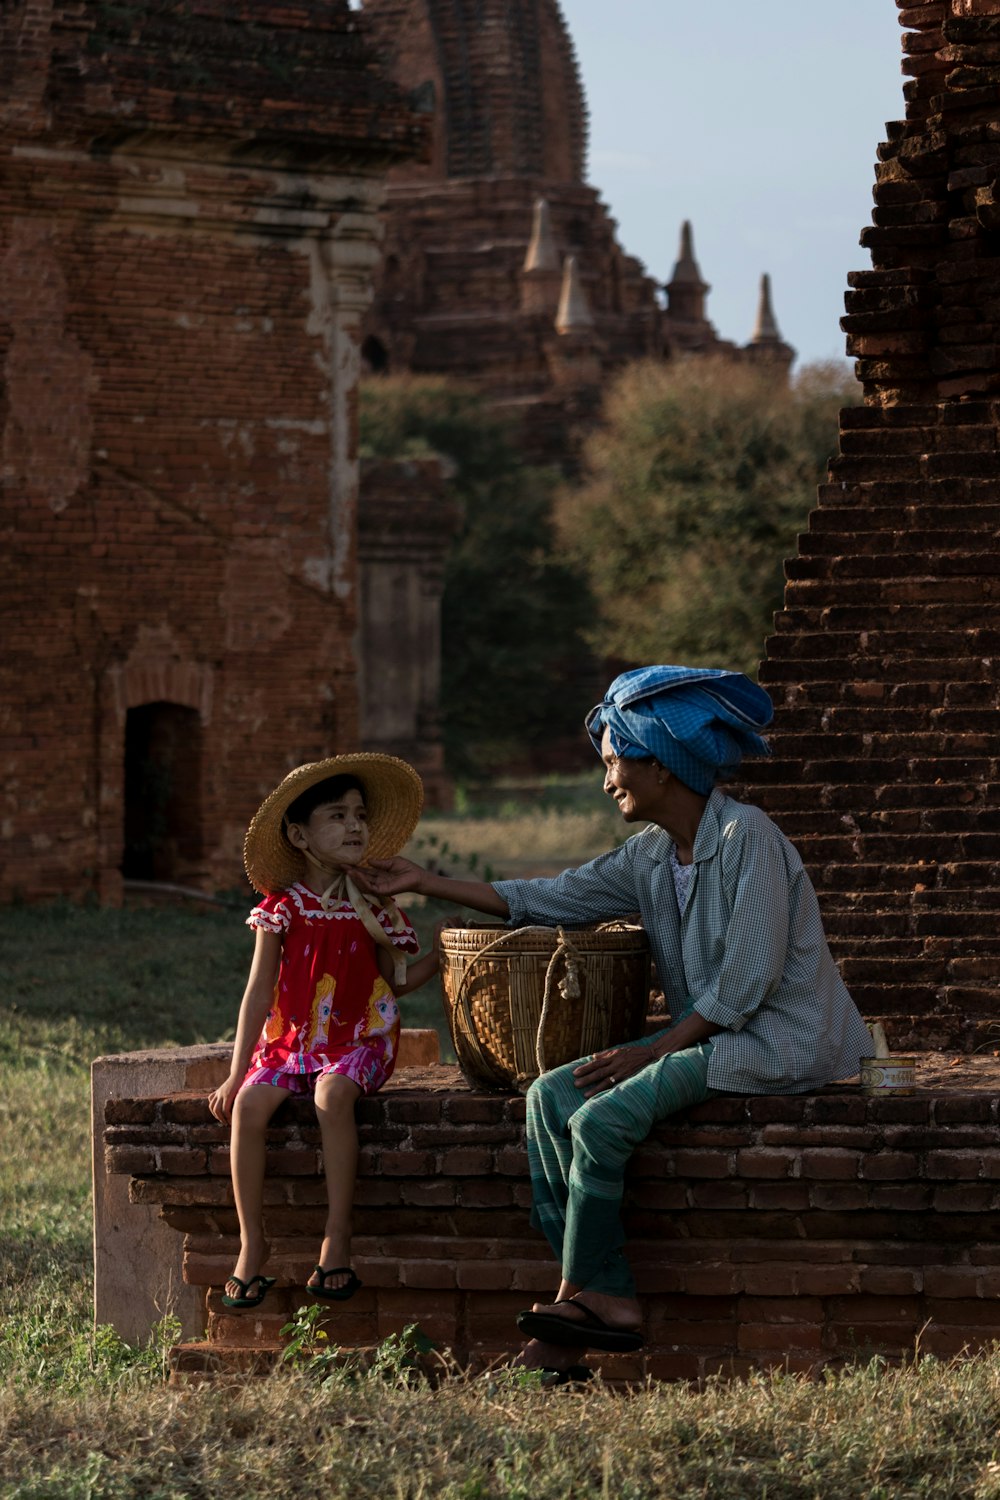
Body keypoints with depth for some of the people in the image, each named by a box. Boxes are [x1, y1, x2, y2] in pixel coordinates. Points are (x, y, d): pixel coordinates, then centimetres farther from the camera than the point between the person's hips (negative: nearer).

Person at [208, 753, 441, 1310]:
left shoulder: (373, 906, 4)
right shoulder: (282, 908, 1)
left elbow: (394, 982, 13)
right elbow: (259, 993, 1)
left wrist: (441, 954, -2)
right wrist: (235, 1074, -2)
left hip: (359, 1039, -1)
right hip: (290, 1039, 1)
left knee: (332, 1095, -34)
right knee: (250, 1104, -26)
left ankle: (337, 1243, -32)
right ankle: (253, 1247, -17)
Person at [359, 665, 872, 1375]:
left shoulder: (746, 836, -16)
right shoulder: (652, 855, 11)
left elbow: (746, 981, -20)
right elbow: (554, 899, 16)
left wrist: (652, 1050, -18)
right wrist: (427, 883, 16)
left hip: (778, 1043, -9)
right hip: (710, 1036, 9)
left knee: (602, 1119, -22)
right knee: (552, 1095, -6)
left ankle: (585, 1295, -4)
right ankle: (608, 1300, -12)